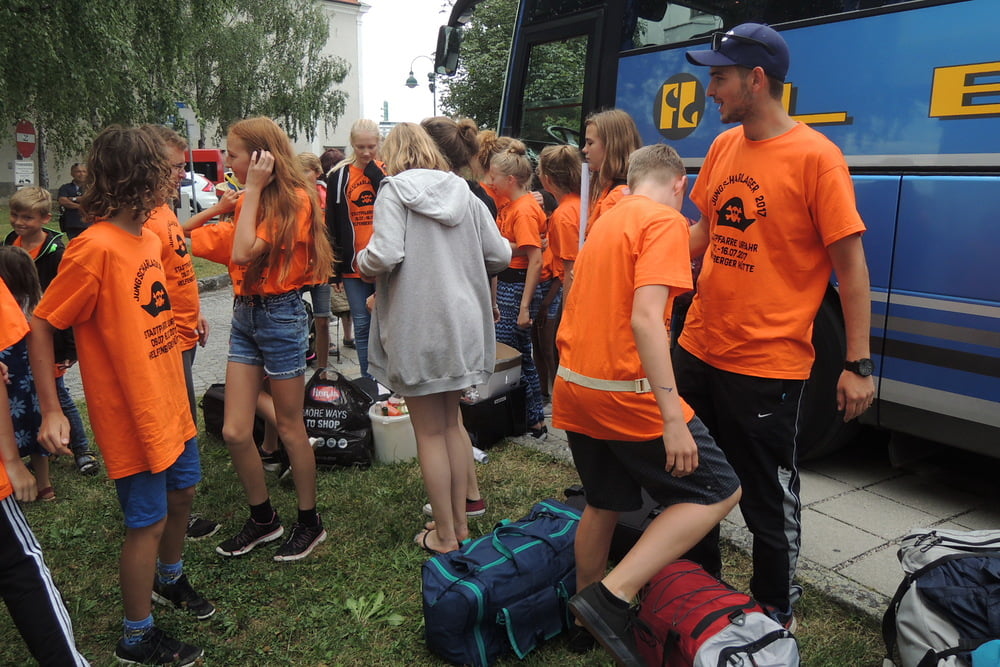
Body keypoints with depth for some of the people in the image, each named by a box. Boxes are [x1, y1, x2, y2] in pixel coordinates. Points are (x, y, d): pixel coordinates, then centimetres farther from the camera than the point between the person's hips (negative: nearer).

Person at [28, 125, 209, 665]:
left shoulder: (147, 237, 5)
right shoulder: (95, 246, -22)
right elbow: (41, 325, -18)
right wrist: (50, 411, -19)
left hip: (170, 403, 8)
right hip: (131, 414, -8)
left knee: (182, 491, 23)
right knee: (147, 521, 5)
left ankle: (170, 579, 49)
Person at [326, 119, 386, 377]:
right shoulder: (339, 176, 5)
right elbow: (332, 225, 4)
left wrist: (373, 170, -11)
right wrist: (334, 269, 1)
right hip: (354, 264, 0)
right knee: (362, 325, 5)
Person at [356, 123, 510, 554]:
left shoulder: (395, 190, -7)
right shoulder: (464, 193, 7)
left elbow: (385, 256, -20)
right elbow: (500, 256, 6)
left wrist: (362, 261, 2)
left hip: (418, 327, -5)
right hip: (462, 322, 5)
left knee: (429, 431, 7)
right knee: (451, 422, 19)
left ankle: (444, 535, 18)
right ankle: (460, 522, 29)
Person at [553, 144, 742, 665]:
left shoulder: (607, 221, 17)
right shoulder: (665, 222, -10)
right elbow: (645, 319, -23)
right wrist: (673, 418, -25)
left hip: (574, 386, 9)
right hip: (626, 392, -9)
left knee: (604, 504, 22)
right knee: (719, 491, 3)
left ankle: (588, 622, 35)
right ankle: (611, 598, -5)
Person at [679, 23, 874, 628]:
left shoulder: (815, 156, -12)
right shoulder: (724, 147, 7)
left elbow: (851, 264, -12)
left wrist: (858, 364, -13)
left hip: (767, 364, -7)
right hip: (699, 348, 7)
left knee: (768, 500, 9)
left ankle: (776, 618, 33)